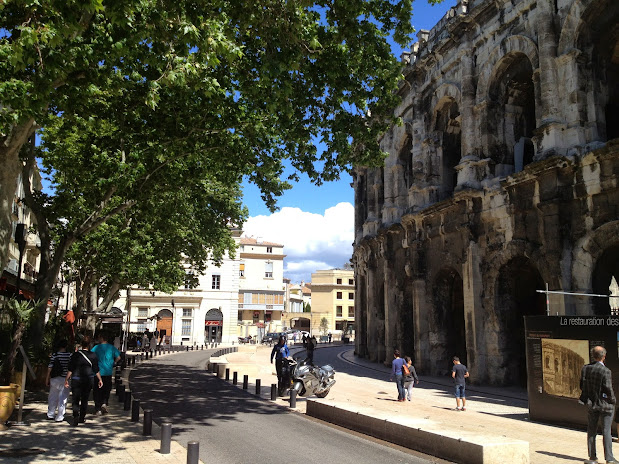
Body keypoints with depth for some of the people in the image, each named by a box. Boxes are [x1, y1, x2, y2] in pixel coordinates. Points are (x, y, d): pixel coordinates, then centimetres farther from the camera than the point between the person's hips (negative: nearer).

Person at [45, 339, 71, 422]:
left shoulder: (54, 355, -3)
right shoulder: (69, 355, -6)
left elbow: (50, 367, -3)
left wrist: (47, 378, 4)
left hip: (54, 379, 2)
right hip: (64, 379, -2)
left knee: (52, 396, 17)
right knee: (62, 398, 4)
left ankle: (50, 415, 26)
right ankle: (59, 417, 6)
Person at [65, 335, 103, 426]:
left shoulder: (75, 355, -6)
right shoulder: (93, 355, -3)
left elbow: (70, 369, -5)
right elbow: (96, 370, 1)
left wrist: (66, 379, 4)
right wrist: (100, 380, 11)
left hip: (76, 380, -1)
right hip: (88, 380, 2)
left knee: (76, 400, 1)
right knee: (84, 399, 14)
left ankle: (76, 417, -17)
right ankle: (82, 418, 23)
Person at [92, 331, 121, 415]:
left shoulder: (96, 347, -7)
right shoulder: (112, 347, -1)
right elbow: (118, 357, -1)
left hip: (98, 372, -2)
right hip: (108, 373, 2)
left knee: (98, 390, 8)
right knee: (107, 389, 17)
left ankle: (98, 409, 10)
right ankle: (104, 403, -1)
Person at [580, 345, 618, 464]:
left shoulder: (585, 368, -2)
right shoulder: (605, 371, -19)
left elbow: (582, 386, 3)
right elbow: (608, 389, -18)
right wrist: (613, 400, -1)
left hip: (592, 404, 5)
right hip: (605, 404, -5)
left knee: (591, 431, 11)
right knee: (606, 431, 3)